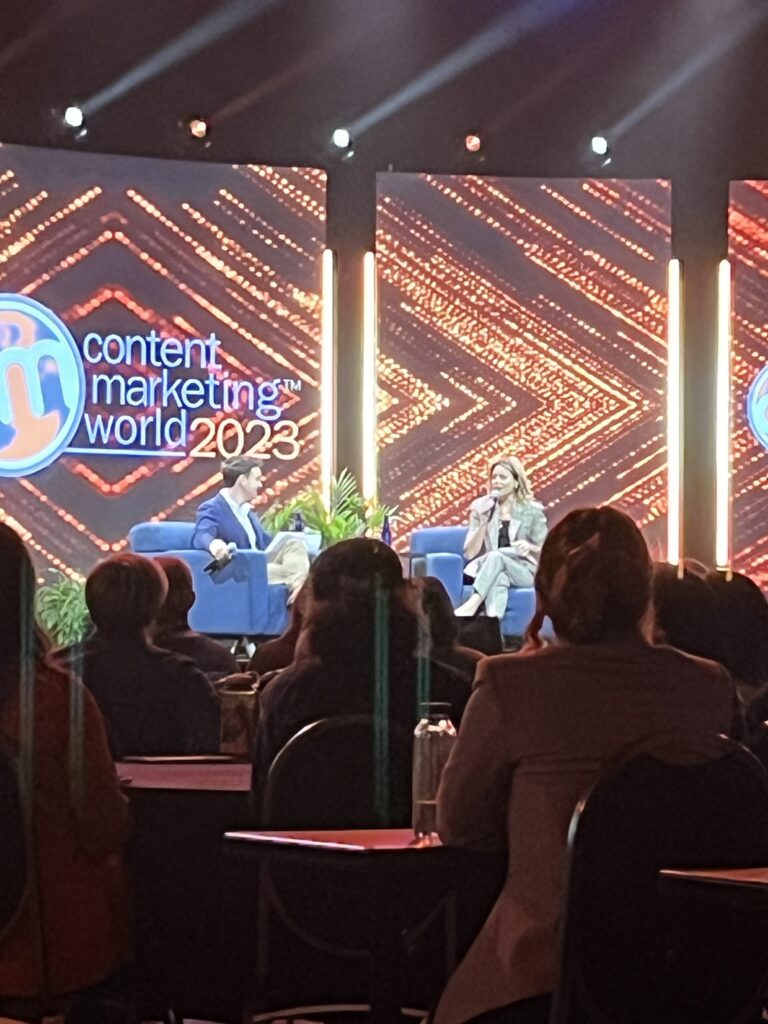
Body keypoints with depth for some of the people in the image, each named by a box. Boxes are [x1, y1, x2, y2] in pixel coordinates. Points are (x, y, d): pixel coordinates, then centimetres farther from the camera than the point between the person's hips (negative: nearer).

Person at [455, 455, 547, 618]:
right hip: (487, 571, 1)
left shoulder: (532, 510, 3)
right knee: (499, 577, -38)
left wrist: (530, 548, -15)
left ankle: (472, 605, -51)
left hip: (524, 571, -1)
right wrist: (483, 523, -12)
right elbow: (470, 553, 2)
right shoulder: (481, 506, 6)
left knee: (495, 556, -35)